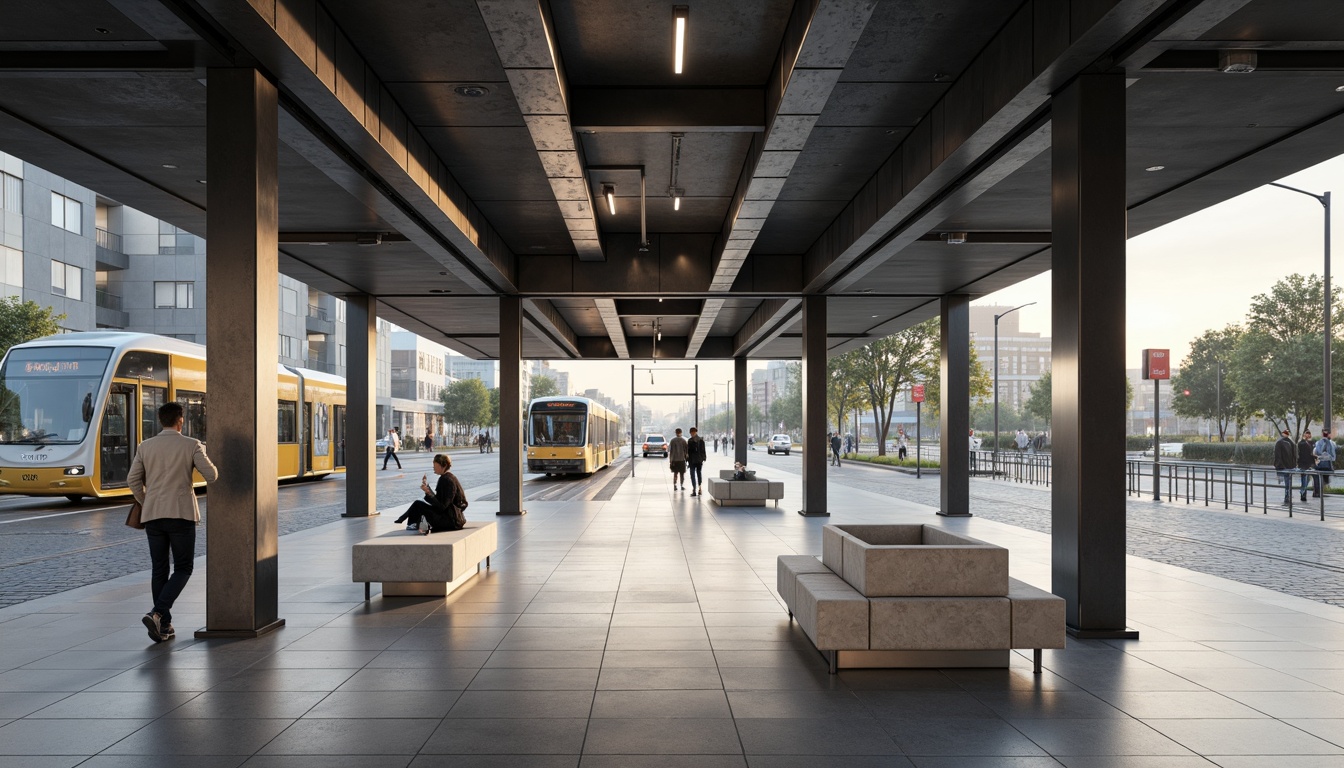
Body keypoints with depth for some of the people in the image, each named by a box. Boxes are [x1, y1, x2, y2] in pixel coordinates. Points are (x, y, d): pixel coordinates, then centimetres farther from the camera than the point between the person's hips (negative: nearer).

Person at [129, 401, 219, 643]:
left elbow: (133, 480, 4)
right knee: (183, 569, 6)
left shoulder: (146, 446, 5)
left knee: (159, 570, 11)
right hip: (181, 514, -4)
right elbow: (212, 476, -6)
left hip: (153, 515, 4)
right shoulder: (191, 445, -4)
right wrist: (203, 456, 16)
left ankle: (164, 627, 15)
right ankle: (157, 613, -14)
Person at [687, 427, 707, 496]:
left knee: (693, 474, -1)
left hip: (692, 460, -5)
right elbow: (703, 450, 7)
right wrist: (703, 458, 13)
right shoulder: (701, 440, 3)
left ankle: (694, 490, -7)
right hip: (700, 459, 5)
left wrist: (687, 459, -3)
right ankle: (699, 489, 20)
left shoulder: (690, 441, -12)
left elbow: (688, 451, -11)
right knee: (699, 473, 16)